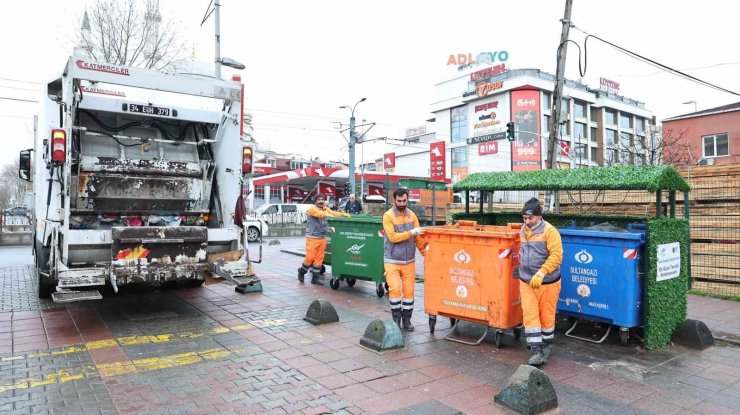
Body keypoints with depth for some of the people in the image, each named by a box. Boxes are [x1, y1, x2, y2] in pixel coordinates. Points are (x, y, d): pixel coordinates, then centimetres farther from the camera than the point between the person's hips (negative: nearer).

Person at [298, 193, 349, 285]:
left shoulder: (326, 209, 14)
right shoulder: (312, 209, -7)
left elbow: (334, 213, 1)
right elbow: (321, 214, -24)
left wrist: (343, 214, -18)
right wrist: (332, 217, -39)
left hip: (322, 238, 6)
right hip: (312, 237, -6)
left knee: (319, 258, 6)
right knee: (310, 257, -3)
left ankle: (315, 277, 14)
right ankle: (302, 271, 22)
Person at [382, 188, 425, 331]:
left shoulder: (412, 215, 6)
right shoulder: (388, 216, -8)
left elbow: (418, 236, 6)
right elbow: (393, 237, -17)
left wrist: (426, 253, -1)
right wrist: (411, 233, -19)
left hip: (409, 261, 4)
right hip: (392, 261, -4)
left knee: (409, 291, 6)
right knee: (395, 289, -11)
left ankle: (406, 320, 19)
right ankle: (396, 318, 9)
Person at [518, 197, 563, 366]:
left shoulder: (549, 231, -14)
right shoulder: (523, 231, 6)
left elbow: (556, 256, -22)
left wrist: (541, 273, -29)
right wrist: (522, 269, 11)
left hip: (547, 282, -4)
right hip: (526, 282, 5)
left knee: (546, 315, 10)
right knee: (530, 315, -2)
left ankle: (546, 347, 30)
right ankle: (535, 350, 3)